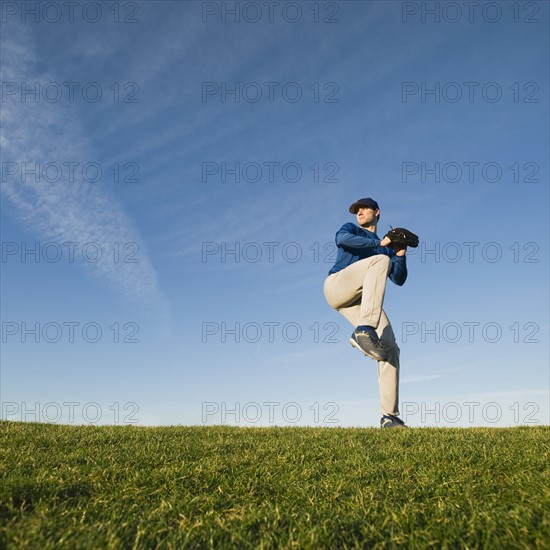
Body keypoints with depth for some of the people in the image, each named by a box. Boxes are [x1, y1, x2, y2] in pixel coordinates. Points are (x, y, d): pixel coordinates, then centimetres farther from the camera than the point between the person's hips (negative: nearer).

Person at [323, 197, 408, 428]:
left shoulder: (386, 248, 31)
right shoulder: (350, 229, 22)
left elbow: (399, 279, 19)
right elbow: (342, 239, -6)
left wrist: (400, 255, 4)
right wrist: (380, 243, -5)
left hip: (363, 301, 4)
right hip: (337, 285, -4)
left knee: (390, 349, -13)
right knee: (380, 260, -30)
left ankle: (389, 416, -9)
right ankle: (363, 330, -44)